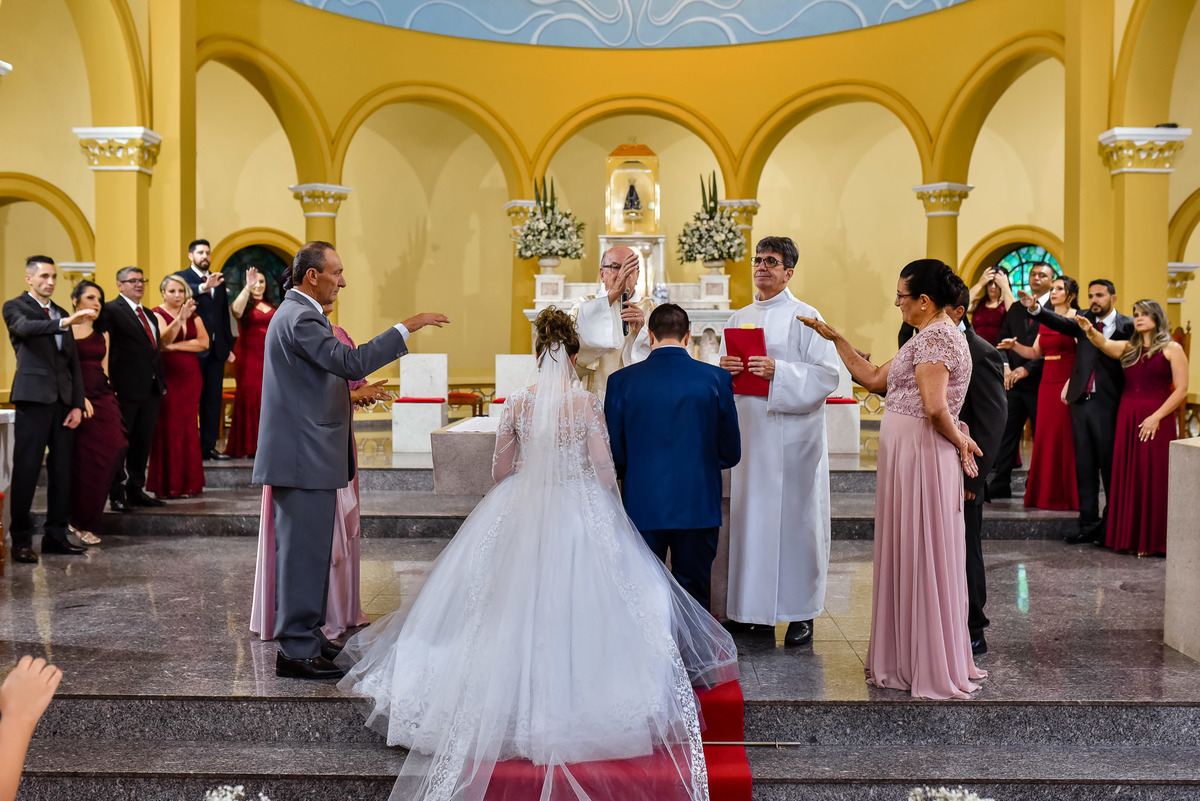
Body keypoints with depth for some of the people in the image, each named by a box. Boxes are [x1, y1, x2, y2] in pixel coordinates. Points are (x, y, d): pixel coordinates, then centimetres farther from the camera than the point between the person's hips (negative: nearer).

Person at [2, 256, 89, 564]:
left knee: (62, 470, 6)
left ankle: (56, 535, 14)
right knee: (26, 470, -4)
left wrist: (77, 404, 6)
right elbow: (25, 327, -23)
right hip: (34, 398, -6)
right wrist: (64, 322, -38)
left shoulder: (61, 313, 18)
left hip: (63, 400, 6)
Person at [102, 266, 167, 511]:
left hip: (151, 389, 8)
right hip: (126, 389, -8)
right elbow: (105, 348, -14)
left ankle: (136, 490, 22)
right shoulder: (111, 310, -7)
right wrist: (109, 388, -20)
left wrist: (162, 381, 14)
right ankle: (116, 494, 8)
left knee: (143, 442, 13)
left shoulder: (149, 314, 18)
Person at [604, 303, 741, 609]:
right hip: (699, 508, 0)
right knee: (694, 598, 11)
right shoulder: (717, 378, -3)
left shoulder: (622, 380, -4)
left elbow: (613, 455, 0)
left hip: (642, 507, 0)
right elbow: (730, 453, 3)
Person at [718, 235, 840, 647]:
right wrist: (722, 368, -5)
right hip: (749, 431, 5)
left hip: (792, 433, -5)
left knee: (793, 516, -2)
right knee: (750, 516, 5)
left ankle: (801, 612, 7)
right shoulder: (738, 319, 16)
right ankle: (756, 608, 15)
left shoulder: (805, 317, -1)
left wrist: (778, 371, -20)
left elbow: (828, 375, -9)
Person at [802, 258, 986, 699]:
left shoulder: (937, 337, -16)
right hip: (903, 455, 10)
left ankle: (937, 669, 10)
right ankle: (909, 658, 26)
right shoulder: (927, 337, 17)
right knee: (907, 555, 15)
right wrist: (835, 338, 20)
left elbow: (936, 408, -26)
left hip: (924, 457, -10)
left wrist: (960, 441, -10)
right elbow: (875, 379, 19)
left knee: (923, 557, -1)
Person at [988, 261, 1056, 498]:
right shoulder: (1015, 308, 15)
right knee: (1007, 434, 6)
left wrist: (1027, 369, -16)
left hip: (1039, 382, -5)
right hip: (1014, 381, 5)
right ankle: (1000, 485, 11)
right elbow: (1002, 340, 12)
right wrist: (1005, 367, -3)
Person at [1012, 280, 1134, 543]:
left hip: (1108, 404, -4)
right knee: (1084, 465, 8)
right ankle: (1089, 522, 15)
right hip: (1081, 401, 5)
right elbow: (1061, 323, -7)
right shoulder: (1084, 319, 10)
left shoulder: (1126, 325, -2)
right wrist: (1034, 308, -24)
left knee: (1110, 465, 3)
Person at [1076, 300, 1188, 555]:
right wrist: (1090, 331, -28)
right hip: (1127, 417, 5)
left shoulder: (1172, 349, 0)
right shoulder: (1128, 349, 13)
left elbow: (1181, 390, -6)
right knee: (1127, 476, 5)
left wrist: (1156, 417, -14)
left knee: (1152, 477, -3)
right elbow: (1104, 345, -7)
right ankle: (1128, 537, 12)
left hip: (1156, 420, -4)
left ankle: (1152, 540, 5)